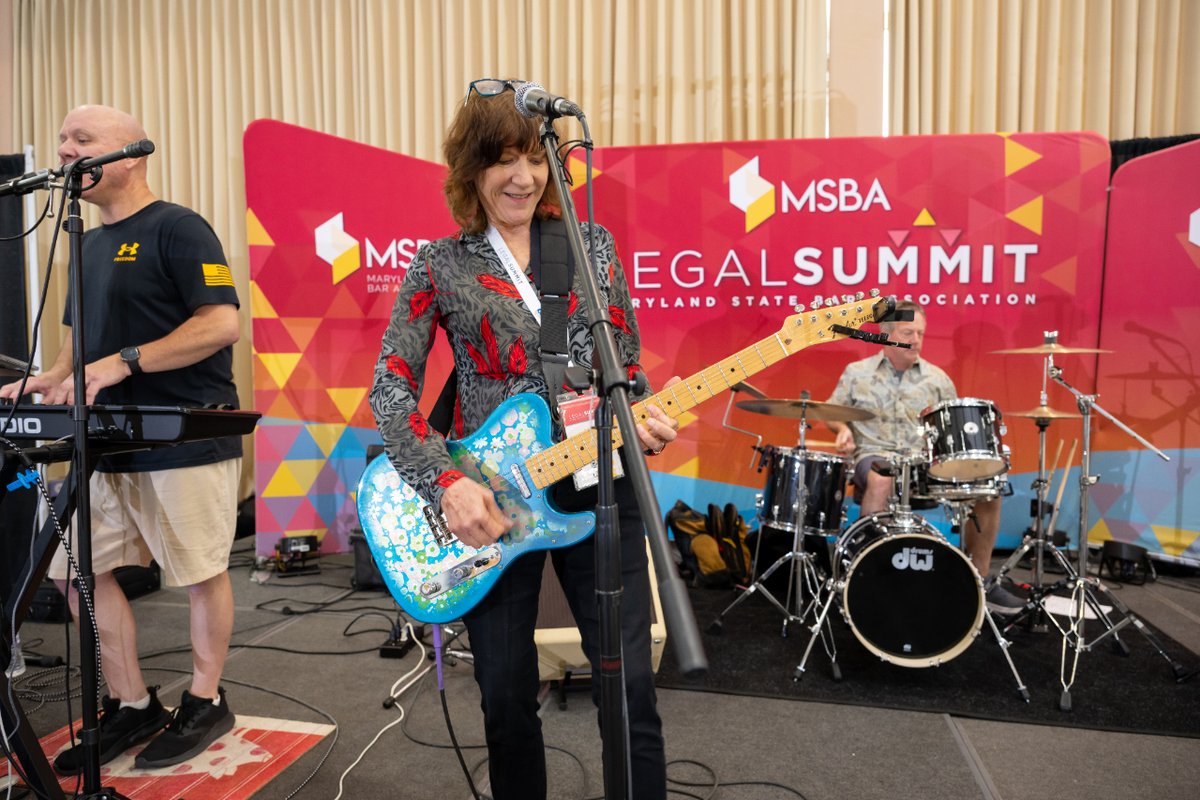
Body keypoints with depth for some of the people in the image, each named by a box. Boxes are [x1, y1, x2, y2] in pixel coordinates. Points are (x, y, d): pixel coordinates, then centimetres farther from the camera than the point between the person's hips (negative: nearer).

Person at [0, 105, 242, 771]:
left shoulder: (177, 228, -8)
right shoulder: (91, 244, 17)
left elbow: (221, 323, -19)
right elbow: (84, 337, 25)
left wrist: (122, 363, -22)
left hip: (188, 438, -8)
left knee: (200, 573, 2)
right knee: (78, 570, 10)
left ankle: (205, 704, 21)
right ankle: (132, 705, 25)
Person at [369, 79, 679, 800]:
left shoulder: (592, 244, 5)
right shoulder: (441, 265, 1)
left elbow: (628, 365, 8)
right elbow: (391, 387, -2)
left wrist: (638, 423, -14)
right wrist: (446, 482, -16)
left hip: (597, 483, 1)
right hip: (487, 497, 0)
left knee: (630, 687, 1)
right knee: (507, 698, 12)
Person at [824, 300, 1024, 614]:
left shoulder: (936, 378, 13)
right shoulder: (857, 373, 8)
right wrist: (843, 429, -9)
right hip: (875, 456, -3)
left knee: (987, 485, -16)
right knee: (881, 480, -40)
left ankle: (980, 579, 0)